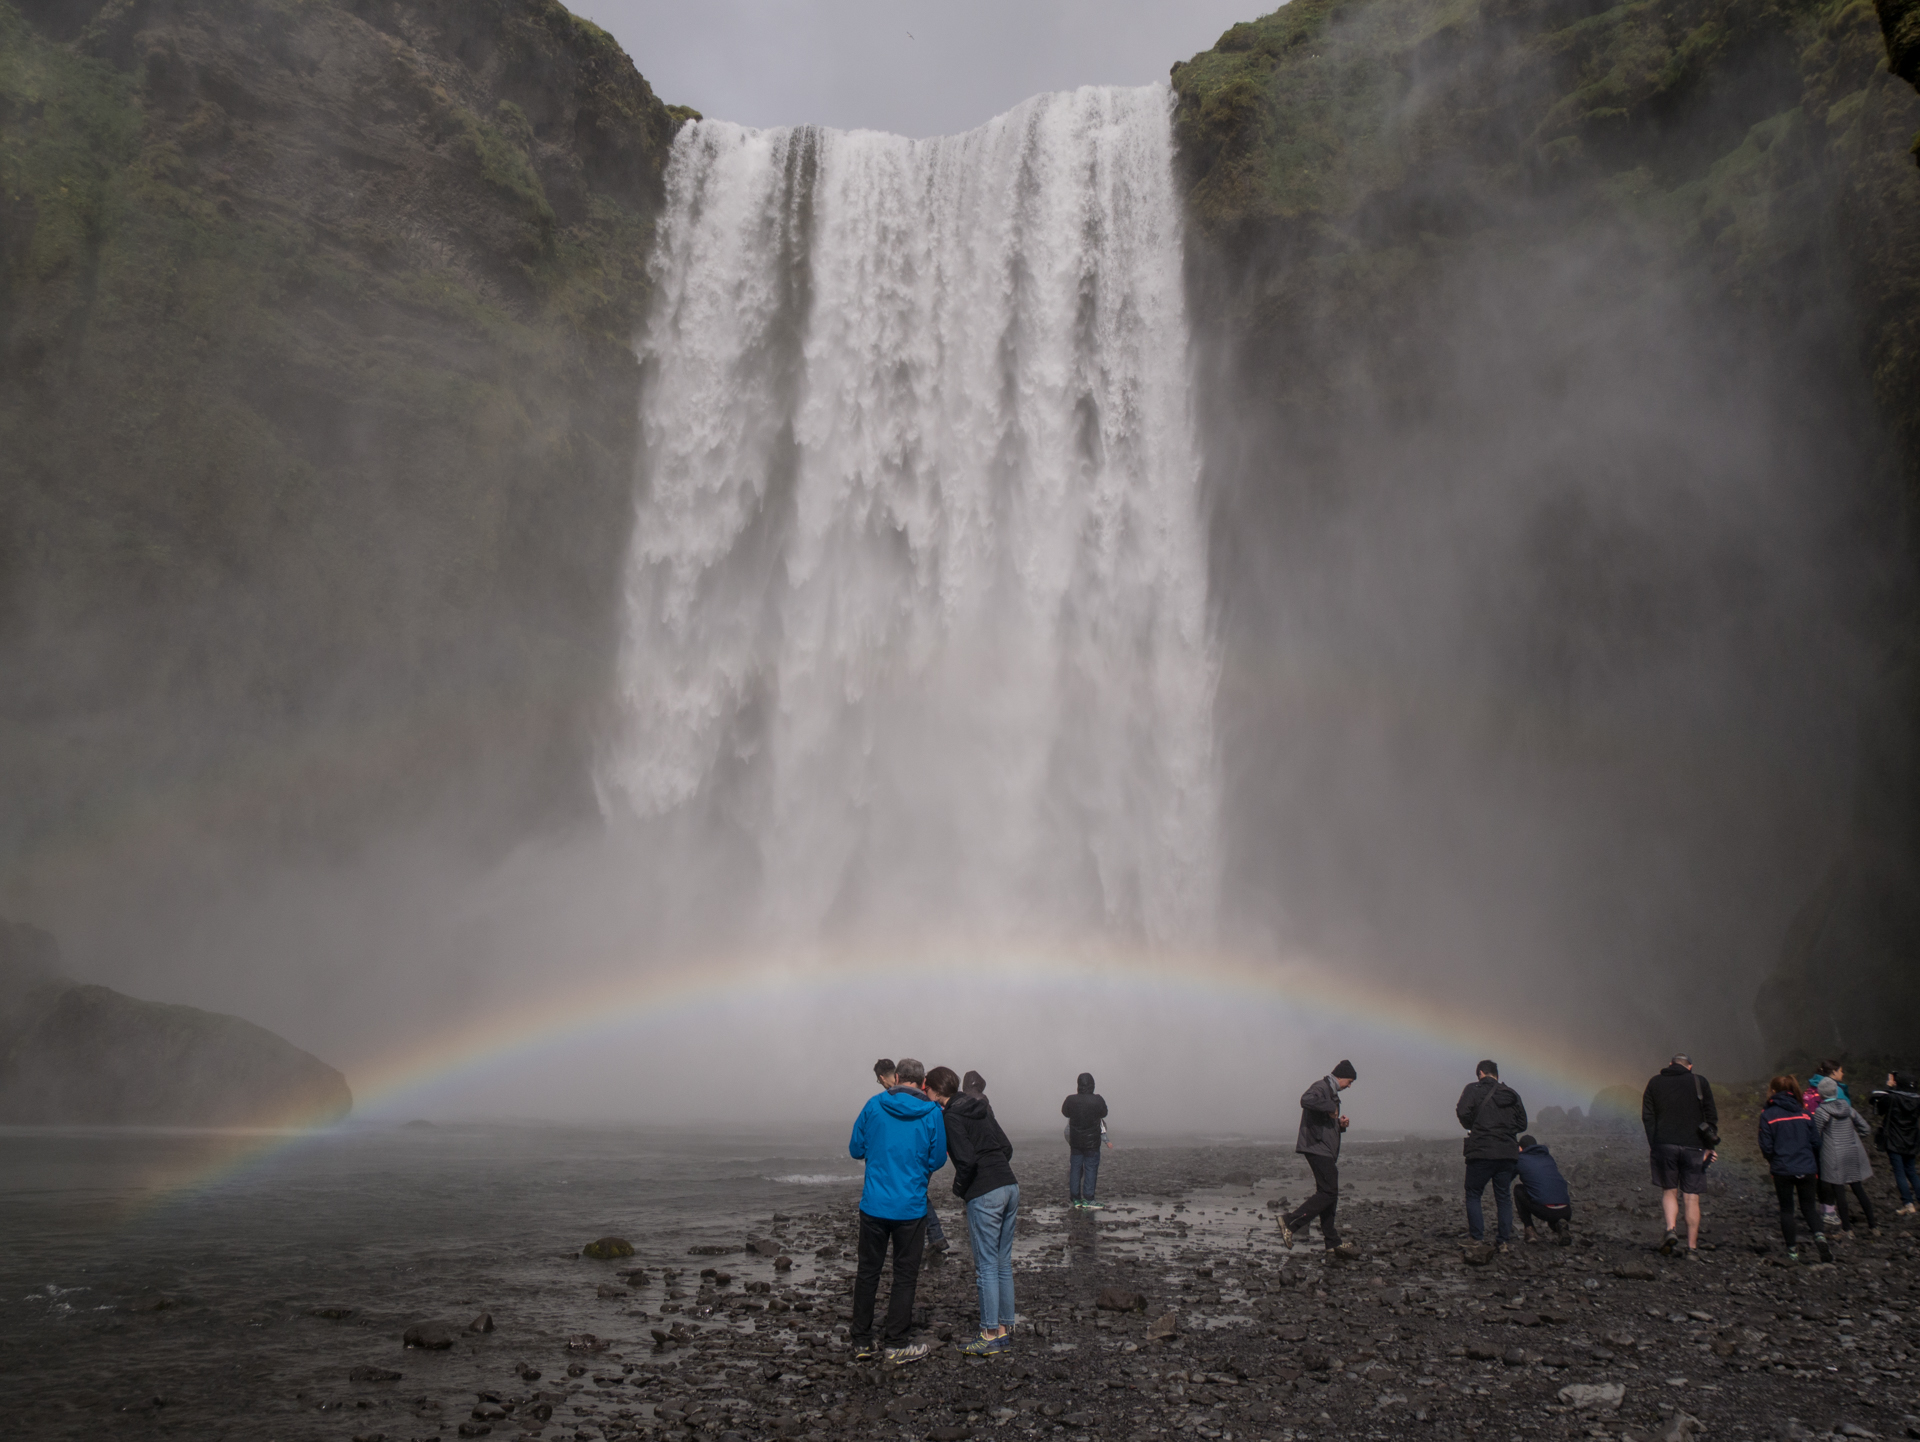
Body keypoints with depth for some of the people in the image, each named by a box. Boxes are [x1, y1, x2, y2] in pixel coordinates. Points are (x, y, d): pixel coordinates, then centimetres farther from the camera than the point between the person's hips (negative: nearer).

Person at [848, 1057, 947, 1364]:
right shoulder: (932, 1114, -7)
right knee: (905, 1275, 10)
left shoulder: (874, 1106, -4)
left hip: (873, 1204, 2)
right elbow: (937, 1160, -1)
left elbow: (856, 1149, 4)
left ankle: (861, 1342, 19)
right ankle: (895, 1344, 14)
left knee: (867, 1272, 14)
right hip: (911, 1208, -2)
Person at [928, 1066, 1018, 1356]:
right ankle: (1005, 1325, 22)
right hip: (1010, 1186, 8)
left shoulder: (950, 1117, -9)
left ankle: (991, 1335, 4)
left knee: (987, 1266, -1)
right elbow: (1007, 1148, 16)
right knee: (1003, 1262, 15)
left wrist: (958, 1187, -3)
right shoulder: (980, 1109, 15)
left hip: (983, 1195, -8)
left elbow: (966, 1159, -19)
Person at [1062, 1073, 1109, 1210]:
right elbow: (1104, 1113, 3)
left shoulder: (1071, 1100, -10)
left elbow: (1064, 1112, 10)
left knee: (1075, 1169, 11)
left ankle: (1075, 1199, 14)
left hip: (1075, 1142, 3)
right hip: (1092, 1142, -3)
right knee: (1091, 1169, 5)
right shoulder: (1097, 1100, -16)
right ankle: (1087, 1199, 4)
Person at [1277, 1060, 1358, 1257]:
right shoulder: (1321, 1088, -9)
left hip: (1326, 1150, 11)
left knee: (1328, 1193, 11)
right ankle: (1290, 1222, -13)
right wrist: (1331, 1108, -24)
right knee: (1329, 1192, -14)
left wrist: (1340, 1124, 11)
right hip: (1317, 1147, -11)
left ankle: (1332, 1242, 16)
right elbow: (1306, 1100, -33)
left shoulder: (1331, 1093, 23)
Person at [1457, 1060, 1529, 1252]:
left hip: (1481, 1152, -4)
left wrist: (1473, 1127, 4)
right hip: (1508, 1154, 4)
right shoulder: (1512, 1094, 12)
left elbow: (1463, 1112, -15)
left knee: (1473, 1195, 7)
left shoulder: (1473, 1089, -2)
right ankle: (1505, 1241, 8)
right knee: (1504, 1197, 13)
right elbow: (1522, 1124, 13)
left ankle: (1477, 1240, -1)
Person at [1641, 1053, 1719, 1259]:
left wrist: (1653, 1145, 8)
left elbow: (1647, 1117, 5)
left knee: (1669, 1191, 14)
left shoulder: (1654, 1083, 10)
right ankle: (1692, 1248, 8)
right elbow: (1711, 1116, 1)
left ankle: (1671, 1230, -10)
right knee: (1692, 1198, 5)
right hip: (1693, 1146, -1)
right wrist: (1710, 1146, 5)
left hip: (1664, 1145, 1)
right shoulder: (1699, 1082, 5)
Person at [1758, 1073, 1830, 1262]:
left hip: (1782, 1169, -3)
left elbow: (1766, 1147, -8)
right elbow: (1816, 1142, 5)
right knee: (1808, 1207, 13)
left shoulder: (1767, 1114, -6)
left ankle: (1792, 1250, 13)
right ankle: (1819, 1236, -13)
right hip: (1807, 1168, 3)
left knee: (1786, 1209, 11)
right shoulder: (1804, 1112, 4)